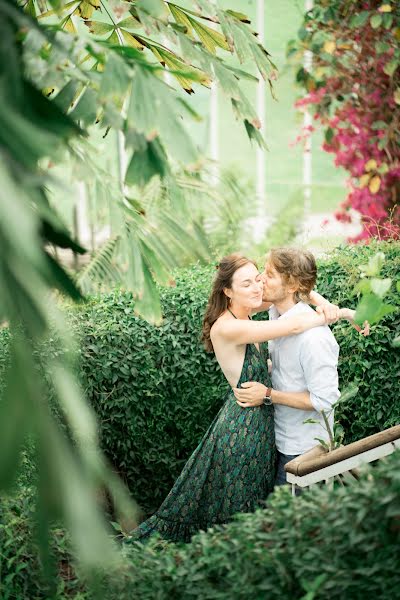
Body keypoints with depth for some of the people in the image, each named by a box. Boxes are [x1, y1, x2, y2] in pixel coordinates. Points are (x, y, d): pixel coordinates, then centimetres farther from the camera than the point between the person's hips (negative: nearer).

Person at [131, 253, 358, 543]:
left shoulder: (243, 312, -1)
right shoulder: (226, 327, -27)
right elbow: (294, 325, -31)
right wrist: (341, 313, -18)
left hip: (261, 418, 9)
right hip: (242, 428, -9)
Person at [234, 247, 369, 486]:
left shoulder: (313, 336, -29)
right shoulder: (276, 314, -2)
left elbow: (325, 399, -25)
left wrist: (268, 394, -23)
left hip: (302, 449, -8)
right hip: (280, 437, 8)